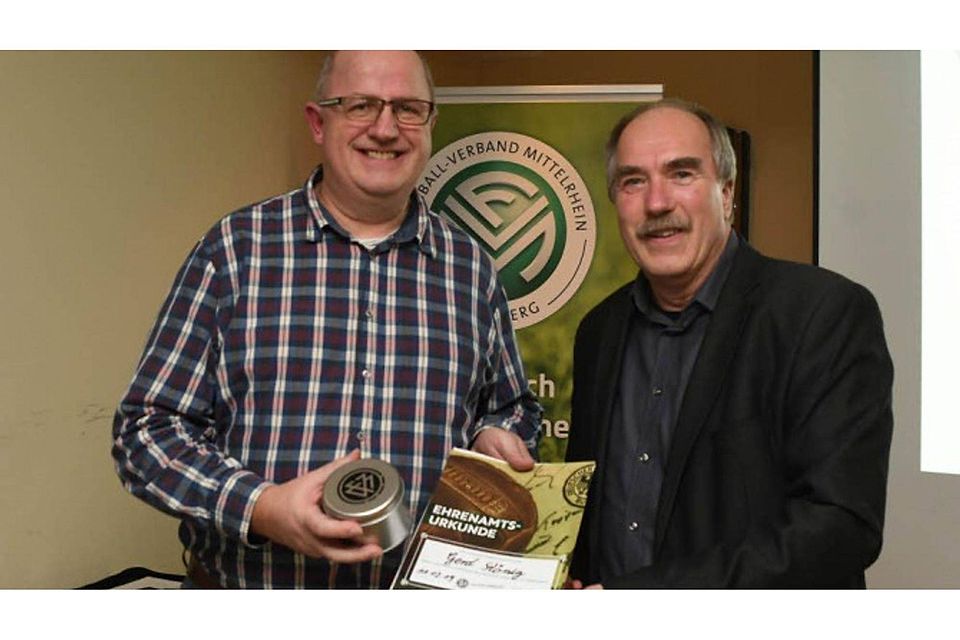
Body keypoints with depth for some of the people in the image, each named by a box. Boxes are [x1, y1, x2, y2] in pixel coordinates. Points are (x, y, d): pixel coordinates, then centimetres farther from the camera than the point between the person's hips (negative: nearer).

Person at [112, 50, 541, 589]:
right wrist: (260, 508, -22)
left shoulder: (471, 268, 1)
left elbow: (514, 407, 14)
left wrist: (494, 438, -8)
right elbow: (147, 428, -7)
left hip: (430, 585, 3)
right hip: (246, 584, -2)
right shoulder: (235, 248, -7)